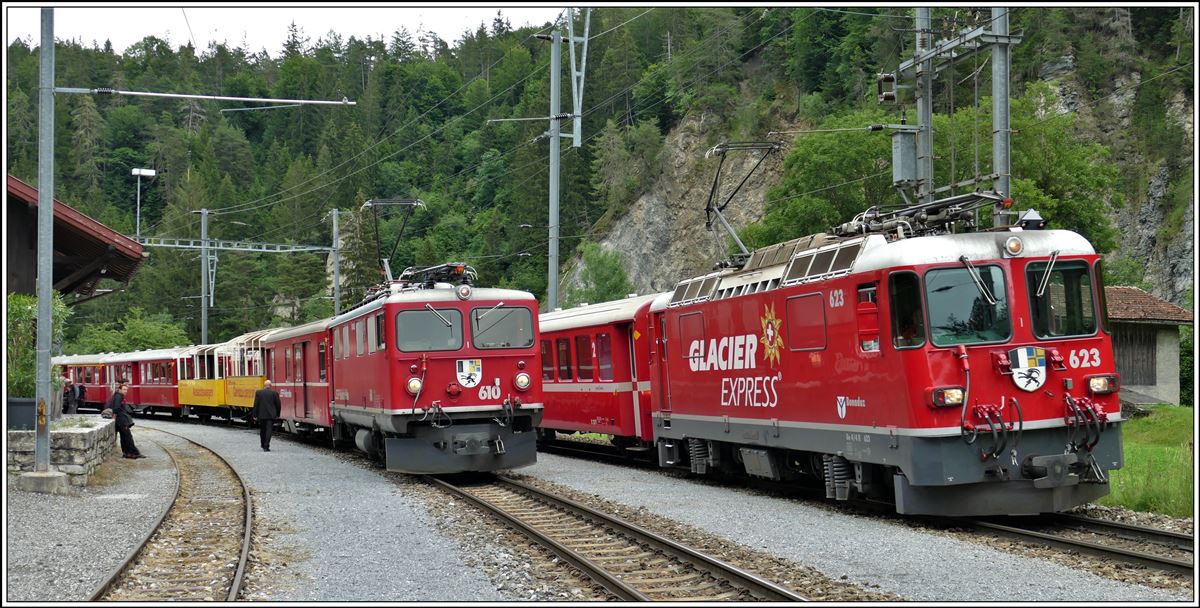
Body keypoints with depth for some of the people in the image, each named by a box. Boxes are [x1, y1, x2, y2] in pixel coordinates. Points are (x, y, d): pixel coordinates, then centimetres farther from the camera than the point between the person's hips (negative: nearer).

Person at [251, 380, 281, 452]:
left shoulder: (258, 392, -1)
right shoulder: (274, 393, -2)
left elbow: (255, 404, -1)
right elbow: (278, 405, 1)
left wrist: (255, 415, 4)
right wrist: (277, 414, 15)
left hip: (261, 415, 2)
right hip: (271, 415, -2)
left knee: (262, 430, 17)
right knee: (269, 430, -5)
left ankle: (263, 445, 29)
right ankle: (266, 446, -14)